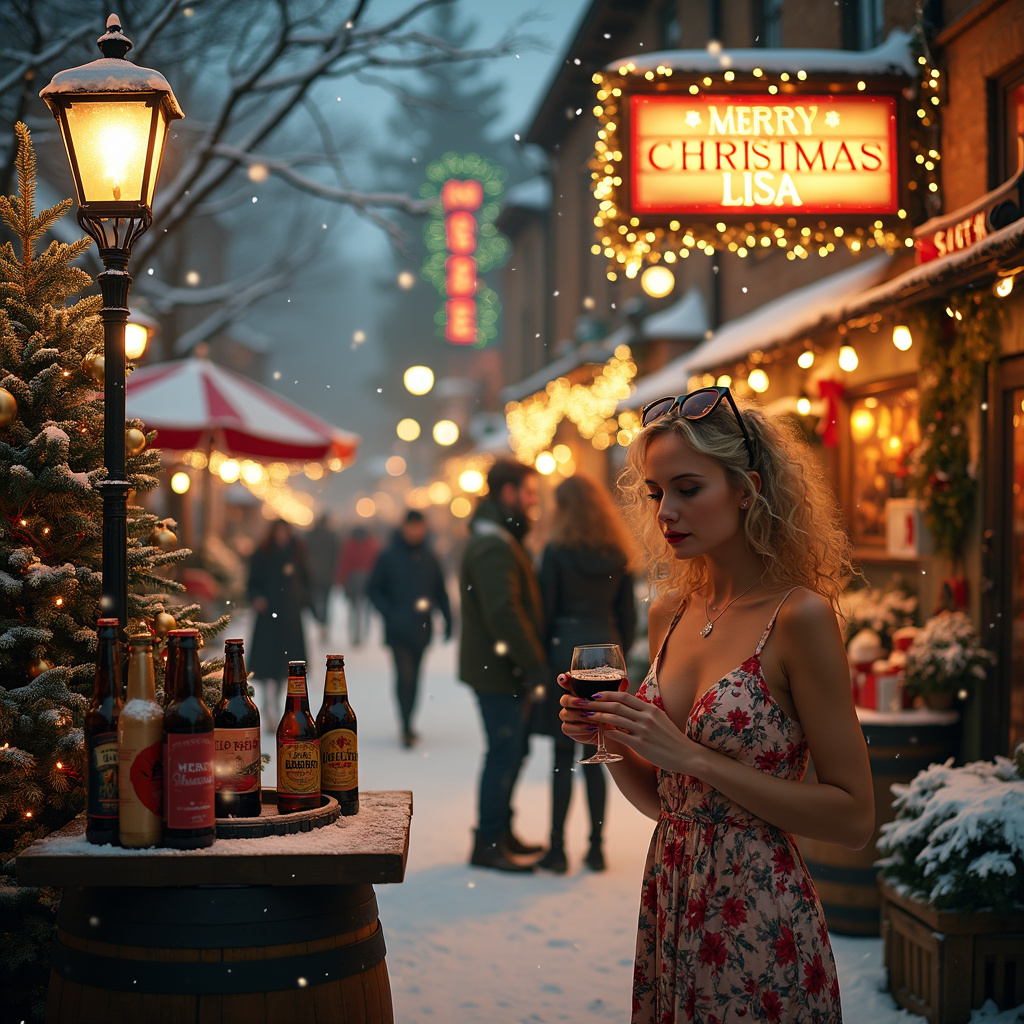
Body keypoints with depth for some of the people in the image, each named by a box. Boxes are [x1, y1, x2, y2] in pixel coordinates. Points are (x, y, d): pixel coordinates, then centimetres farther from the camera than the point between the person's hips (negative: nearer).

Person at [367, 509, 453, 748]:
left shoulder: (429, 558, 8)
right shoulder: (389, 556, -3)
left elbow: (441, 592, 14)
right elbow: (373, 589, 0)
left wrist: (447, 620, 6)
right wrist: (389, 612, -13)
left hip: (422, 629, 4)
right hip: (399, 629, -4)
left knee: (413, 677, 11)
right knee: (405, 677, -12)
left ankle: (407, 725, 23)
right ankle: (407, 727, -6)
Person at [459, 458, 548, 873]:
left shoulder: (500, 539, 16)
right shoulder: (494, 546, -19)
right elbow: (504, 611, -27)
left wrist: (530, 658, 14)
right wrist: (535, 662, -23)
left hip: (505, 669, 11)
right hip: (498, 671, -11)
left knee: (512, 748, 17)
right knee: (504, 751, -4)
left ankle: (500, 832, 28)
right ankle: (489, 843, 4)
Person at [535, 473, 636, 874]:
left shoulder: (557, 552, -7)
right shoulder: (618, 556, 5)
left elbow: (545, 610, -6)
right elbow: (628, 615, 7)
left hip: (566, 652, -4)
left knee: (563, 757, -1)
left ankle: (557, 849, 1)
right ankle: (596, 847, 12)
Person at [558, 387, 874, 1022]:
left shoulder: (800, 618, -14)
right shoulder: (671, 612, 6)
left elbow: (854, 820, -16)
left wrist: (695, 756, -20)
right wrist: (608, 736, -6)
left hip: (761, 922, -6)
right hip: (669, 913, 6)